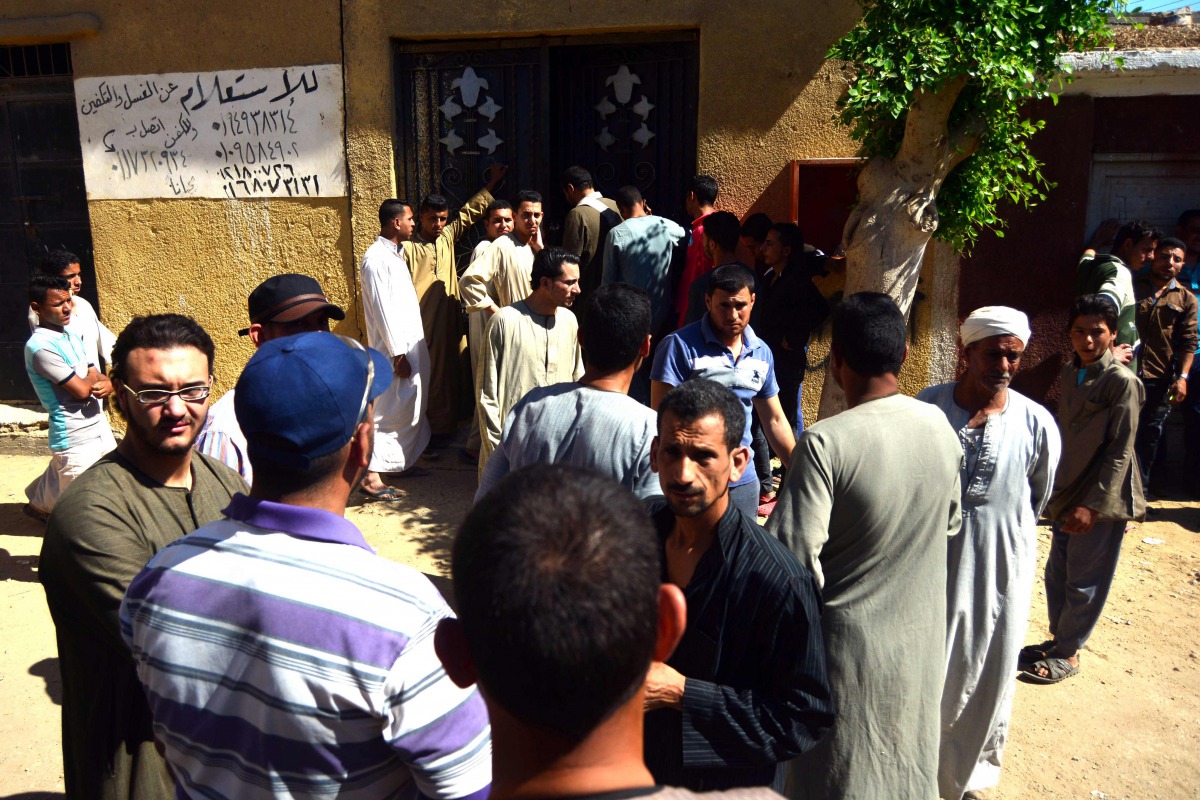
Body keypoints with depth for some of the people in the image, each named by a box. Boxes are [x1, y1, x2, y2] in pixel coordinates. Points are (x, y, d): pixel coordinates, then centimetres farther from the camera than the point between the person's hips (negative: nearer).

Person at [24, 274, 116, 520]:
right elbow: (82, 389, -21)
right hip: (75, 438, -8)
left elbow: (97, 377, 10)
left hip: (98, 426, 8)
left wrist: (106, 385, -14)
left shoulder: (70, 334, 9)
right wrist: (93, 377, 1)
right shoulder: (40, 346, -19)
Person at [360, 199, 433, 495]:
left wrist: (415, 346, 18)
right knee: (390, 411, -8)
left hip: (413, 344, 10)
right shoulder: (376, 258, -15)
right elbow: (382, 309, -19)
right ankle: (371, 476, -5)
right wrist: (398, 353, -20)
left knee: (411, 407, 16)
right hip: (396, 349, -10)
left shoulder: (396, 253, 14)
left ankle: (402, 462, 28)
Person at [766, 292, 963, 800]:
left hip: (848, 640, -5)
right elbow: (950, 523, 8)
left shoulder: (825, 443, -26)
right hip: (920, 640, 5)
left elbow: (794, 557, -27)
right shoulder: (941, 427, -7)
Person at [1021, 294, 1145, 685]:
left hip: (1101, 499, -7)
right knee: (1057, 574, 16)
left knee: (1084, 581, 5)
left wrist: (1093, 505, -19)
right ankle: (1058, 638, 32)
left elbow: (1120, 452, -16)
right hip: (1067, 493, 7)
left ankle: (1067, 653, 19)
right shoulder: (1069, 373, 7)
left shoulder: (1122, 382, -14)